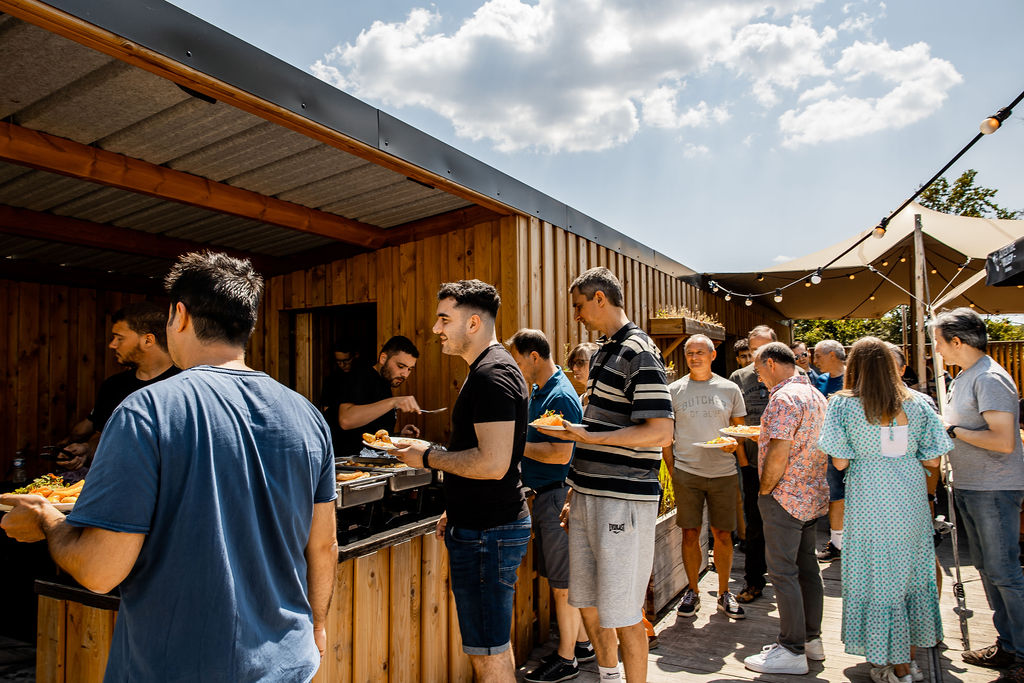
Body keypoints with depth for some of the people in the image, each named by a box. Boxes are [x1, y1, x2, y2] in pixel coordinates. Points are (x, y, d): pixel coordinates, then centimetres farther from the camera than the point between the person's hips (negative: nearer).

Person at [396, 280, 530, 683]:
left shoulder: (491, 374, -19)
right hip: (484, 524, 11)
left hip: (487, 533, -11)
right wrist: (455, 511, 22)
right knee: (492, 647, 21)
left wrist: (429, 457, -14)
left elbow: (492, 463, -28)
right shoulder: (491, 368, 14)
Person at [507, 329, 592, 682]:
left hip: (555, 495, -9)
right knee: (563, 578, 18)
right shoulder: (538, 391, 12)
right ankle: (581, 643, 32)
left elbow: (560, 453, -24)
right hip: (541, 494, 9)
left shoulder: (561, 396, -17)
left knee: (563, 582, 3)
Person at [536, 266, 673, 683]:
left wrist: (587, 436, -22)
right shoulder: (602, 352, 14)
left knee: (622, 610, 1)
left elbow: (660, 432, -21)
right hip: (588, 494, 9)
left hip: (622, 500, -9)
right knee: (587, 601, 18)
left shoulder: (638, 353, -13)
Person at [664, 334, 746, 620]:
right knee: (690, 534, 5)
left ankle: (724, 594, 25)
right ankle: (692, 592, 22)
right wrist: (672, 469, -1)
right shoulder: (674, 390, 2)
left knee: (723, 535, 8)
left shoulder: (729, 389, 5)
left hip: (723, 472, 1)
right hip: (686, 472, -1)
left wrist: (734, 442, -10)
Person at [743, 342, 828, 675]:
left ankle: (792, 651, 6)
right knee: (807, 567, 16)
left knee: (782, 571, -2)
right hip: (812, 495, 10)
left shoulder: (784, 397, -19)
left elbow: (779, 454, -24)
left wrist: (765, 491, -13)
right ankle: (811, 639, 26)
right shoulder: (815, 395, 13)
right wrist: (764, 436, 18)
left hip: (785, 497, -10)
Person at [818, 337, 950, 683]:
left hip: (870, 501, -4)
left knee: (878, 577, 7)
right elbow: (932, 460, 3)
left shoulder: (844, 404, -10)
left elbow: (840, 463, -10)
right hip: (910, 498, 4)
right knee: (911, 573, 17)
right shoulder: (917, 404, 0)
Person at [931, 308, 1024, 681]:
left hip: (994, 490, -10)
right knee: (987, 569, 15)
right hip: (968, 487, 10)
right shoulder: (963, 377, 12)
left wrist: (953, 430, -18)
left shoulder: (990, 378, -18)